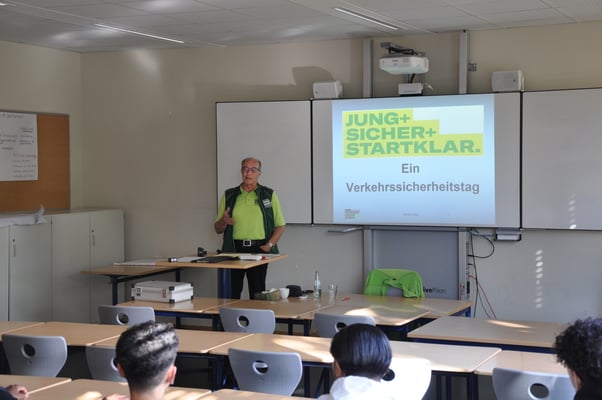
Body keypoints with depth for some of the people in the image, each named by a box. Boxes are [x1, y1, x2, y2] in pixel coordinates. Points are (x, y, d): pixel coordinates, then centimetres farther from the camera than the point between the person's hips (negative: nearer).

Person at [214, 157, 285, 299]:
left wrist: (269, 245, -7)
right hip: (234, 249, 1)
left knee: (257, 293, -1)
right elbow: (217, 229, 14)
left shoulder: (269, 195, 8)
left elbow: (280, 225, 7)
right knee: (232, 292, -3)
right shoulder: (229, 196, 11)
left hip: (259, 249, -1)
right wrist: (224, 221, -8)